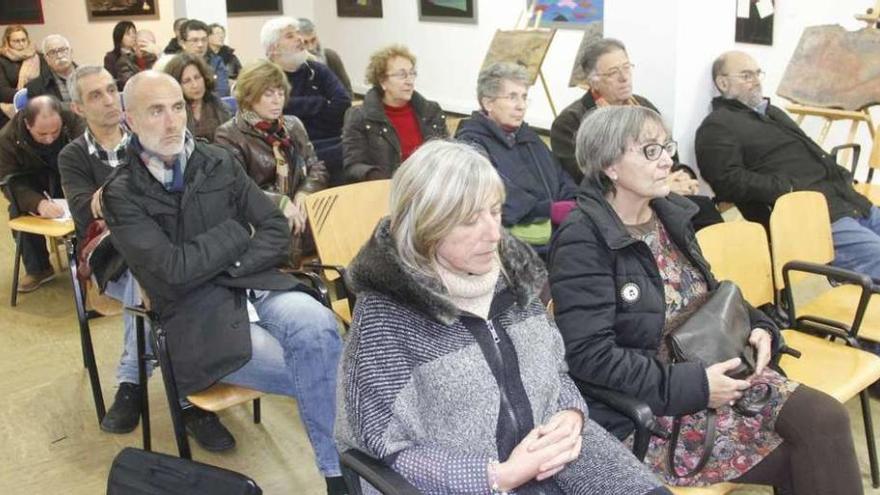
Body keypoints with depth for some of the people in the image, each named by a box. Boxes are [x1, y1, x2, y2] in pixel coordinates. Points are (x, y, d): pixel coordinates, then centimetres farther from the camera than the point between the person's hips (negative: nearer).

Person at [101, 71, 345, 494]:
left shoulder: (218, 162, 10)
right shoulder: (122, 194, -1)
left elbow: (277, 230, 9)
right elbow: (174, 268, -12)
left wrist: (231, 267, -7)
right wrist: (236, 232, -2)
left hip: (256, 285, 3)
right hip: (197, 317, -3)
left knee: (317, 325, -31)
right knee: (319, 378, -24)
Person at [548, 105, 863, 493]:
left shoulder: (669, 213, 7)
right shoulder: (582, 242, -18)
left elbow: (710, 294, 19)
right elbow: (589, 355, -23)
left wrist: (758, 327, -1)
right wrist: (690, 386, -23)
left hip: (715, 372, 8)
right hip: (644, 407, -7)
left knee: (826, 418, -10)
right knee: (798, 458, -14)